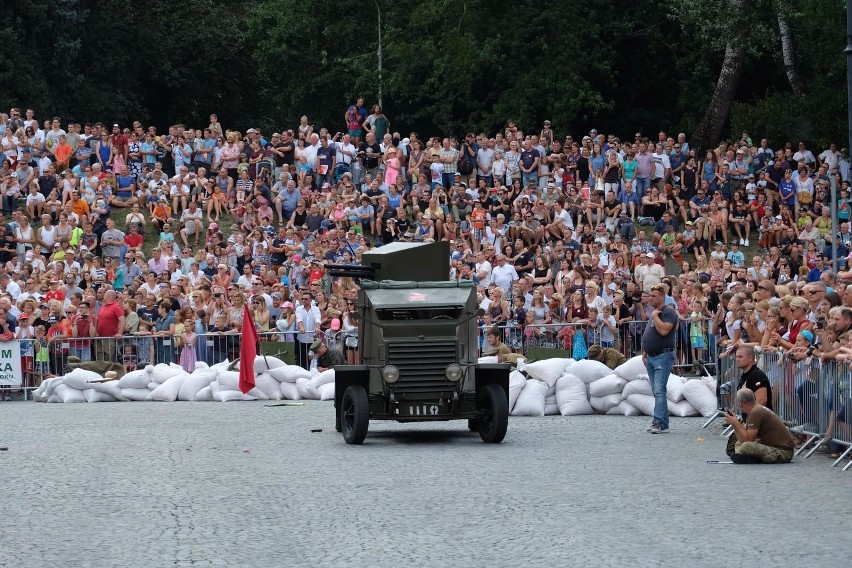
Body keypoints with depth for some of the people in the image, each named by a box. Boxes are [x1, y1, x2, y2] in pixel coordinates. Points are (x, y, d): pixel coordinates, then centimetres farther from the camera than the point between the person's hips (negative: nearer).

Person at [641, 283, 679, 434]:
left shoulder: (668, 312, -11)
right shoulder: (653, 312, 18)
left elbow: (664, 330, -26)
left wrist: (655, 316, -16)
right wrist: (644, 353, 20)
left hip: (663, 356, -10)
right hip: (651, 357, 10)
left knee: (659, 391, -15)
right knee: (657, 391, 9)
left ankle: (659, 423, -18)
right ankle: (663, 424, 13)